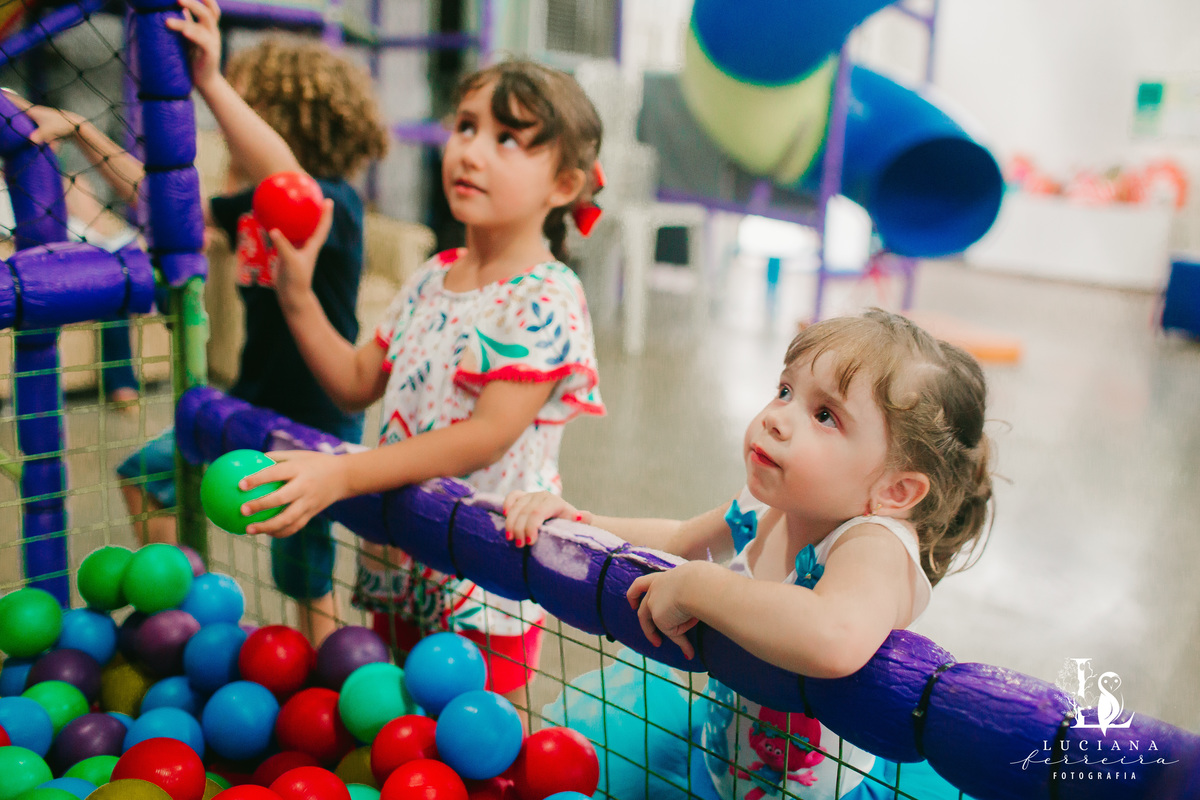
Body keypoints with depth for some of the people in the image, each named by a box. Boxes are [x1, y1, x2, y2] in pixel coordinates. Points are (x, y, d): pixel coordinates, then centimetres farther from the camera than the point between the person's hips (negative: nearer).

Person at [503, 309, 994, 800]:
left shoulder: (877, 544, -32)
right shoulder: (763, 507, -10)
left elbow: (835, 641, -54)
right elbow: (679, 542, 10)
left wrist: (692, 584, -40)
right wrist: (576, 521, -3)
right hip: (723, 738, 6)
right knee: (579, 712, 15)